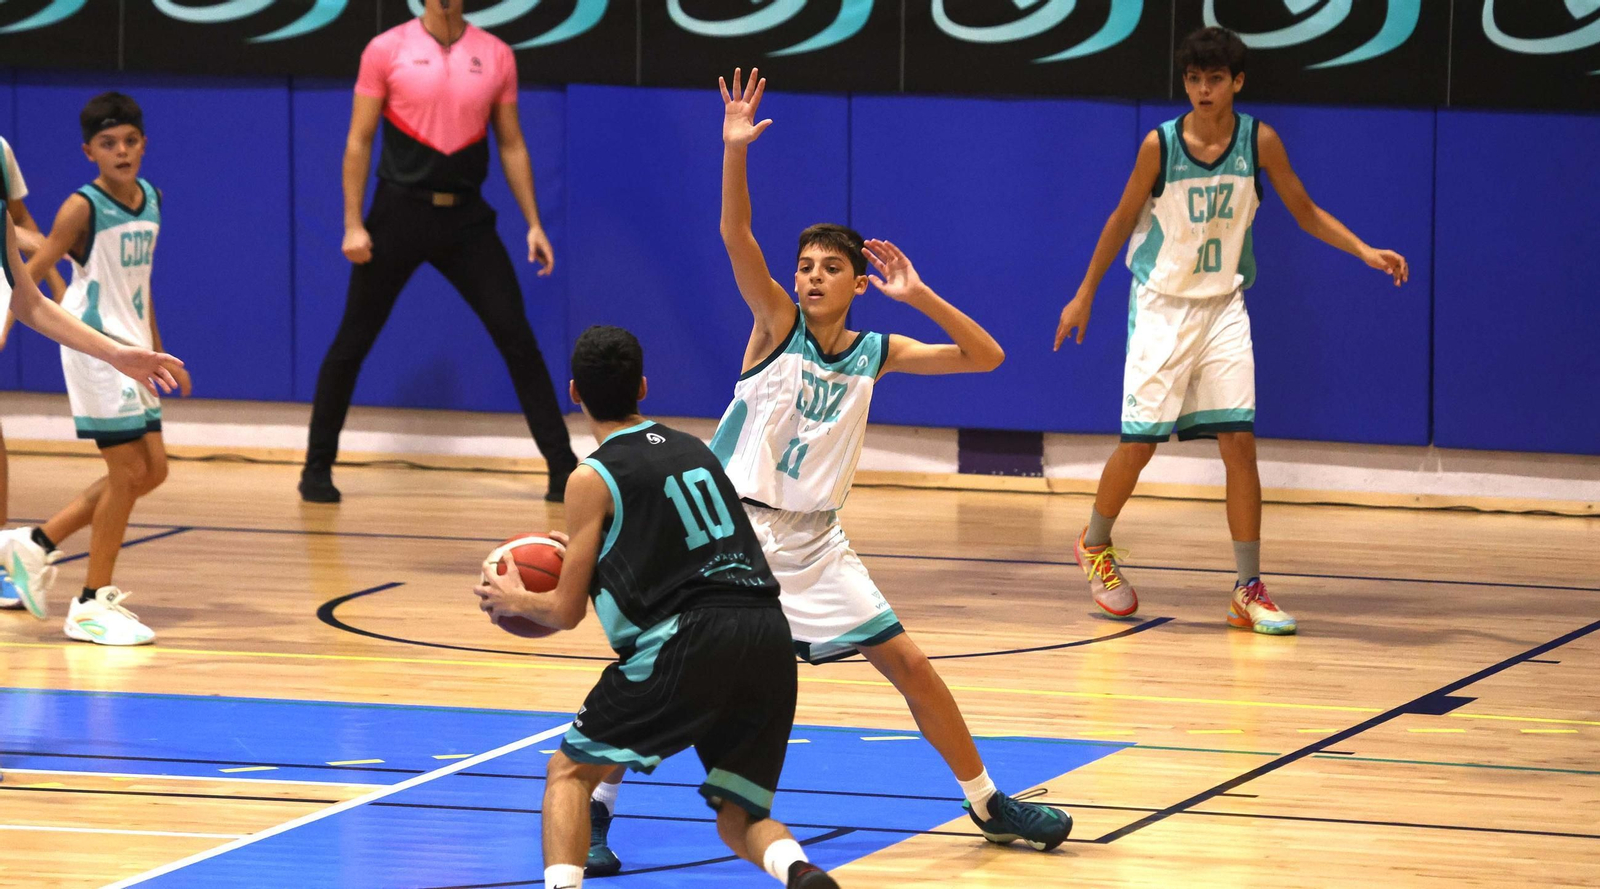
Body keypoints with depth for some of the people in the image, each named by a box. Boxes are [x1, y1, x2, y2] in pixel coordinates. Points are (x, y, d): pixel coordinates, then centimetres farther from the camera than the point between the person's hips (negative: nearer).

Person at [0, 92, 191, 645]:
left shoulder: (150, 200, 8)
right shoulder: (83, 208, -14)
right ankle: (93, 605, 1)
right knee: (128, 471, -8)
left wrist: (158, 353, 23)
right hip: (95, 347, -8)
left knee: (152, 470, 10)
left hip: (131, 350, 8)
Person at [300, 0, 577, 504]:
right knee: (352, 343, 3)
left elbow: (511, 145, 10)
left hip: (466, 217, 2)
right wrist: (353, 224, -7)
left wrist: (533, 224, 5)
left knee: (517, 338, -3)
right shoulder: (387, 50, -3)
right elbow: (359, 141, -1)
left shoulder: (495, 55, 4)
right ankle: (317, 467, 18)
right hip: (400, 211, -2)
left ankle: (563, 469, 2)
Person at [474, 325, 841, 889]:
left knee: (569, 770, 13)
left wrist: (514, 600, 27)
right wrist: (589, 553, 45)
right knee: (739, 820, 15)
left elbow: (566, 612, 8)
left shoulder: (593, 480, 4)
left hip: (687, 642, -5)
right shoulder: (694, 450, 22)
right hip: (769, 639, 5)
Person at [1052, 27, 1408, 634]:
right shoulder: (1160, 145, -12)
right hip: (1162, 305, -1)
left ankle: (1249, 589, -4)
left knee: (1239, 441, -8)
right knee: (1139, 442, -1)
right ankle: (1095, 546, 27)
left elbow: (1305, 213, 3)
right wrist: (1084, 296, 6)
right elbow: (1123, 220, 1)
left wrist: (1366, 252, -10)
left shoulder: (1259, 142, -8)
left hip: (1223, 307, 2)